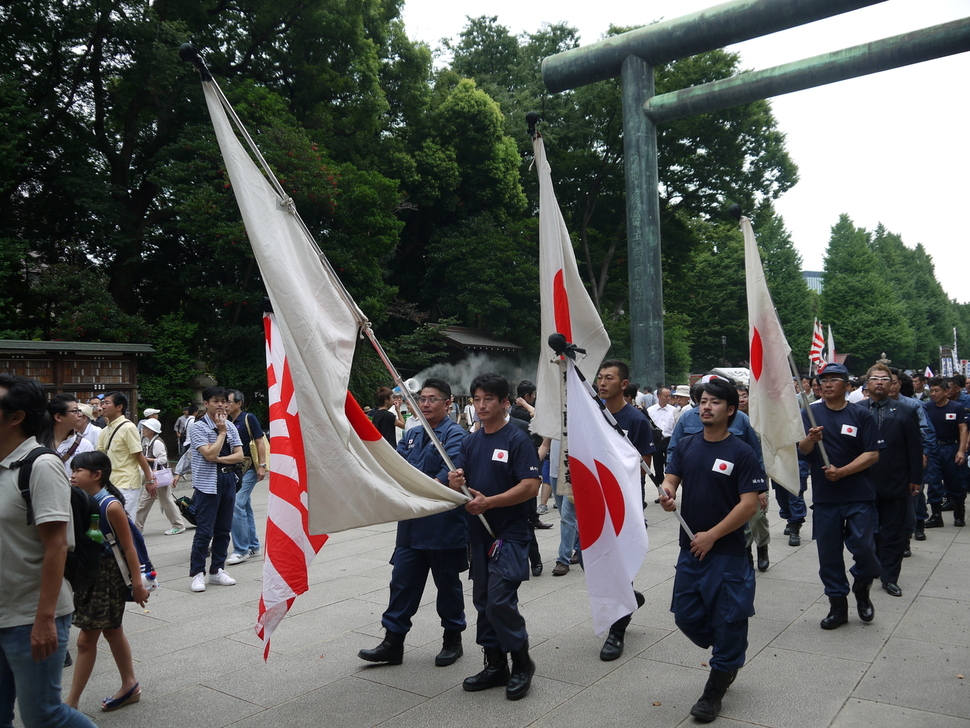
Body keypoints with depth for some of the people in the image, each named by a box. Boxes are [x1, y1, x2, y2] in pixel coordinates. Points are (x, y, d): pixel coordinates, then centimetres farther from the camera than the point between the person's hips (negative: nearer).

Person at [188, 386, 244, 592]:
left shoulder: (231, 426, 9)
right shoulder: (198, 427, -7)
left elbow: (239, 455, 3)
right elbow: (210, 454, -17)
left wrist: (219, 459, -12)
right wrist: (222, 431, -10)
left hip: (228, 480, 5)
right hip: (207, 483, -5)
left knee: (223, 529, 10)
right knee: (204, 530, -5)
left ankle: (217, 570, 20)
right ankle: (197, 573, 6)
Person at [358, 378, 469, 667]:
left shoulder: (454, 434, -10)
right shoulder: (412, 435, 13)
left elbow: (450, 471, -24)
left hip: (444, 525, -6)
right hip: (411, 524, 6)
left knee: (448, 584, 9)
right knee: (402, 582, 9)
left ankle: (453, 640, 27)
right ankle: (393, 642, 20)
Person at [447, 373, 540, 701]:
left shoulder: (518, 439, -9)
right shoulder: (470, 442, 11)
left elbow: (531, 487, -17)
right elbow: (458, 482, 11)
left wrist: (488, 502, -21)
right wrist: (455, 482, -13)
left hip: (510, 535, -7)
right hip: (478, 534, 7)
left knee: (500, 601, -11)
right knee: (483, 601, 12)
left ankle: (522, 663, 11)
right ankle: (495, 665, 26)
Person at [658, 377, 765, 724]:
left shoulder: (742, 453, -11)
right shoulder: (686, 445, 4)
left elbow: (749, 504, -14)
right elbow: (670, 479, 0)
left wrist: (712, 535, -16)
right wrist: (667, 492, -24)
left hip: (727, 551, -5)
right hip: (690, 548, 5)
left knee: (727, 619, 6)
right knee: (686, 615, 12)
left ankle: (716, 688, 26)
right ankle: (729, 658, 39)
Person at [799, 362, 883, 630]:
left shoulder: (861, 415, 0)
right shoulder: (811, 414, 5)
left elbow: (872, 454, -4)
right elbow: (802, 450, -3)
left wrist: (842, 471, -15)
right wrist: (811, 439, -26)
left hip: (859, 495, -2)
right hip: (824, 495, 2)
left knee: (863, 546, -7)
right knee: (828, 553, 6)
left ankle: (862, 588, 24)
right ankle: (837, 605, 21)